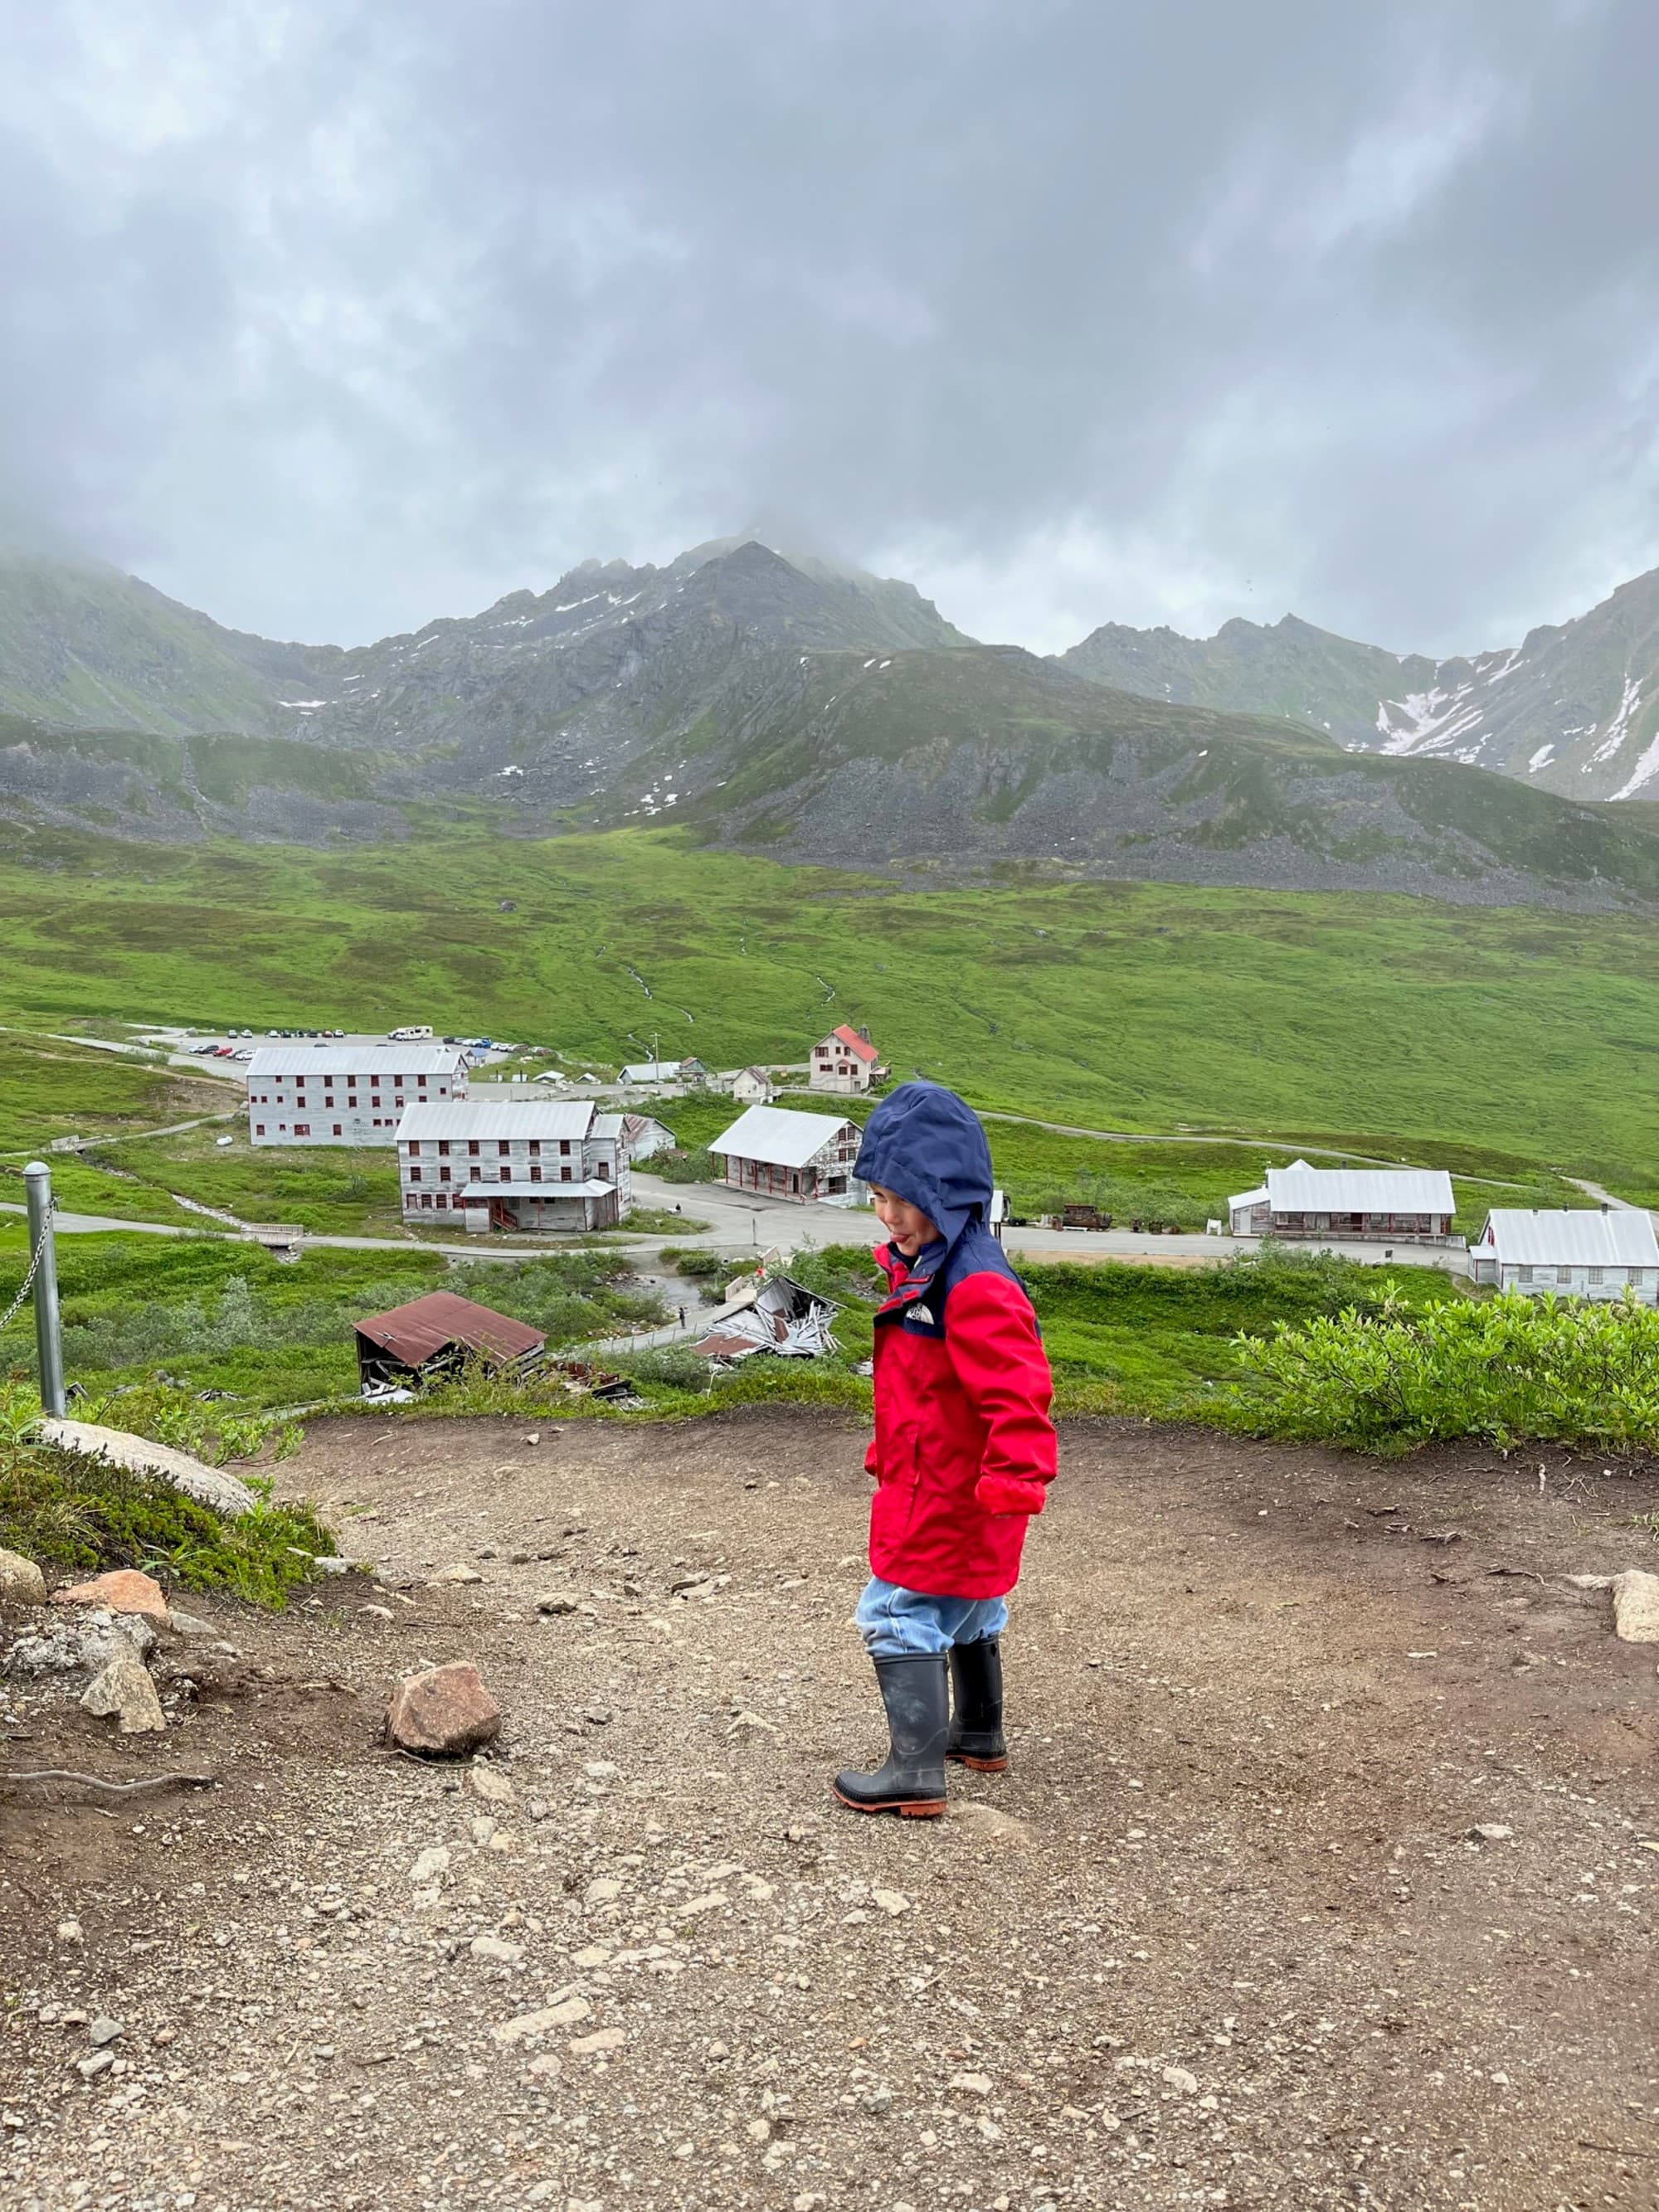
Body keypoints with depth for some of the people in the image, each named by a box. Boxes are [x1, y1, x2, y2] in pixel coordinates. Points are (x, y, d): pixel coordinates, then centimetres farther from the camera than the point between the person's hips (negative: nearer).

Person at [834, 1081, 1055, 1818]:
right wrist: (886, 1452, 24)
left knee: (901, 1619, -4)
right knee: (966, 1613, 24)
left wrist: (1011, 1485, -33)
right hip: (935, 1486, 10)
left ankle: (916, 1770, 5)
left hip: (947, 1499, -10)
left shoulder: (975, 1287, -27)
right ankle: (978, 1734, 41)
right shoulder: (918, 1268, 7)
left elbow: (1016, 1396, -31)